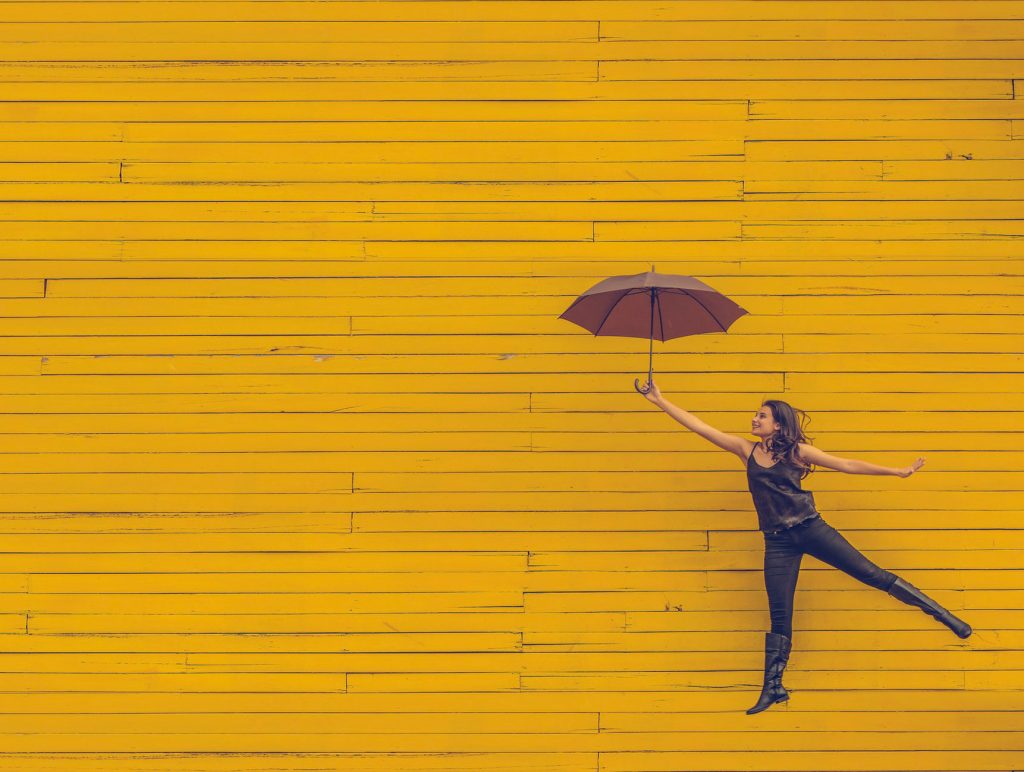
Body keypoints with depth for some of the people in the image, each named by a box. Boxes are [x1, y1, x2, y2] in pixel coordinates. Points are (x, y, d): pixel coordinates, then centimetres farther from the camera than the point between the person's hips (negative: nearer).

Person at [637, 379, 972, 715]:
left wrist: (897, 471, 0)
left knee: (872, 574, -2)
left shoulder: (796, 451, 1)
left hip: (811, 529, -2)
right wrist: (660, 400, 1)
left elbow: (848, 465, 3)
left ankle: (942, 614, 7)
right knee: (779, 615, 3)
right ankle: (773, 687, 8)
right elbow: (698, 425, 5)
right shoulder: (746, 450, 8)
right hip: (778, 542, 2)